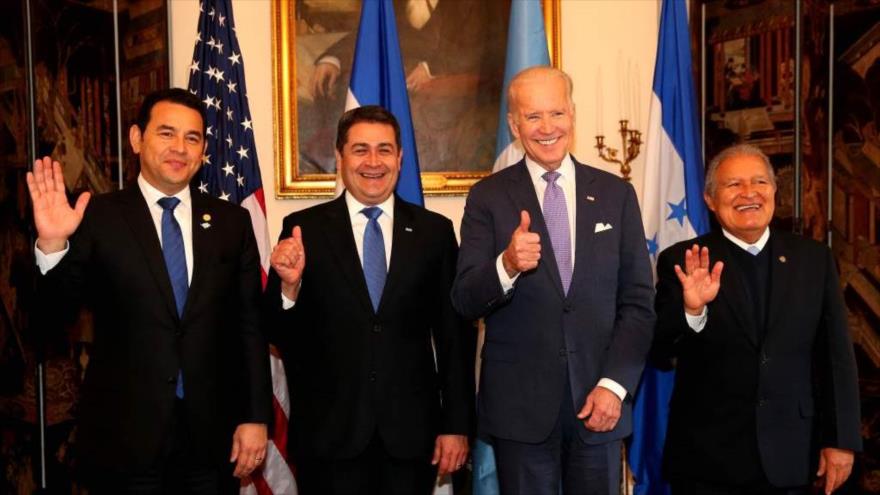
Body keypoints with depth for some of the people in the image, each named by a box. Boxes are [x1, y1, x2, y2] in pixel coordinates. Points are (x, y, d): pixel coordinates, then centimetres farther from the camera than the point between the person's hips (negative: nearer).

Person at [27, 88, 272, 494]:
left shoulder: (231, 221, 4)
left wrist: (256, 417, 1)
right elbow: (58, 306, -6)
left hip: (213, 434, 2)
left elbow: (249, 325, 4)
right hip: (124, 434, -2)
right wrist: (52, 244, -24)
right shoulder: (98, 216, -3)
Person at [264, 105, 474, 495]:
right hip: (328, 432, -1)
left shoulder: (435, 231, 2)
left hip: (412, 432, 1)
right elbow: (280, 337, -1)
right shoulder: (305, 229, -1)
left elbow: (455, 337, 4)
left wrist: (457, 425, 3)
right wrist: (289, 284, -19)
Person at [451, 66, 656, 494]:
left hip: (598, 400, 2)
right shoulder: (489, 197, -1)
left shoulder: (616, 194, 4)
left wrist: (614, 384, -7)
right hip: (519, 405, -1)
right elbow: (464, 302, -8)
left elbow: (638, 303, 3)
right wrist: (507, 266, -27)